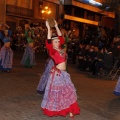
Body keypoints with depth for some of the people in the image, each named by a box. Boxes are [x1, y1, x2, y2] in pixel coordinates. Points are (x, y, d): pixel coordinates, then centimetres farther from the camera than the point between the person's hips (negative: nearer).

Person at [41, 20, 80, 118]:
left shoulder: (60, 49, 7)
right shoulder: (52, 51, -10)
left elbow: (61, 37, 13)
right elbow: (48, 41, -26)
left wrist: (56, 26, 10)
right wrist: (49, 28, -28)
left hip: (64, 73, 7)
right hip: (57, 74, -7)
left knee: (68, 92, 7)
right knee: (55, 92, 4)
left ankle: (70, 111, 15)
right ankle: (51, 110, 22)